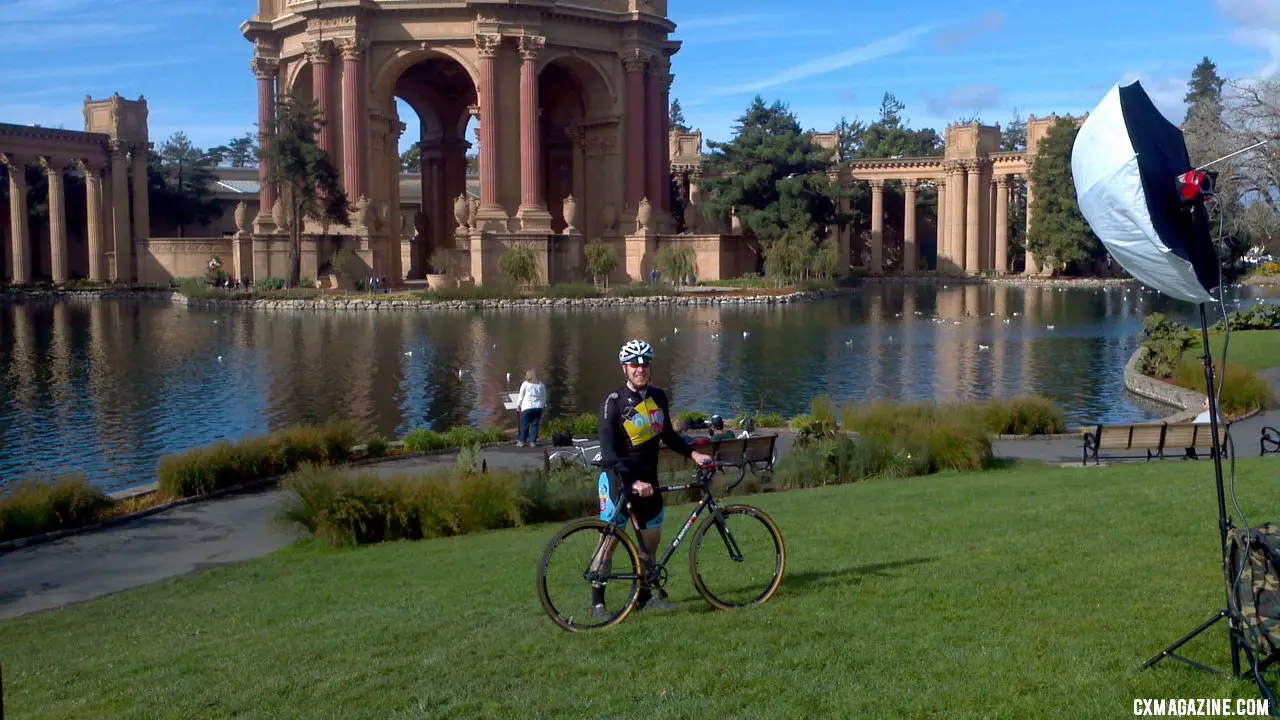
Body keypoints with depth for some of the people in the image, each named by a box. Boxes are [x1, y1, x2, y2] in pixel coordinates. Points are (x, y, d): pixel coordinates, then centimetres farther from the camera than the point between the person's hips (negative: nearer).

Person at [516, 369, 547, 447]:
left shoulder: (525, 384, -2)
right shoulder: (541, 385, 7)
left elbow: (521, 396, 2)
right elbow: (544, 397, 12)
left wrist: (518, 405, 12)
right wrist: (543, 405, 21)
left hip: (527, 407, -3)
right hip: (538, 407, 3)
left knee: (524, 424, 4)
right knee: (535, 424, 6)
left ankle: (522, 441, 6)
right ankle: (533, 441, 4)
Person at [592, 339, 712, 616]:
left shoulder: (658, 397, 4)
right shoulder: (615, 402, -15)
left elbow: (667, 434, 20)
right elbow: (608, 451, -21)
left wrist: (693, 453, 7)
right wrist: (633, 481, -30)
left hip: (648, 479, 6)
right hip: (618, 479, -6)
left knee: (651, 540, 13)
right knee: (610, 541, -2)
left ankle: (645, 596, 27)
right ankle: (597, 602, 8)